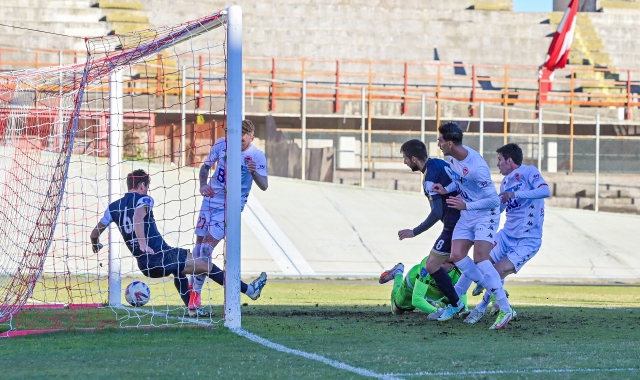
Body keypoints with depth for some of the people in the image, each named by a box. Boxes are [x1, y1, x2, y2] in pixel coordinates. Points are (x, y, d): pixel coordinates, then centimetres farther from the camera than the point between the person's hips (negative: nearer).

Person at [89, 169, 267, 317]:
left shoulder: (113, 207, 10)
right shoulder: (143, 199, -7)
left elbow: (94, 234, 12)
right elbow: (138, 216, -30)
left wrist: (96, 245, 34)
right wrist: (143, 244, -37)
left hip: (144, 265, 7)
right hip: (162, 257, -7)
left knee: (178, 267, 38)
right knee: (206, 265, 4)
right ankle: (249, 290, 9)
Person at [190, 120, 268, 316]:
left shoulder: (257, 155, -12)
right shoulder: (222, 144, -4)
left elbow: (264, 186, -15)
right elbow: (205, 166, 10)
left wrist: (254, 172, -34)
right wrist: (203, 185, -8)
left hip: (231, 206, -4)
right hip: (211, 199, 4)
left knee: (207, 246, -13)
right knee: (199, 244, 9)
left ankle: (196, 291, -4)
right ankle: (191, 284, 28)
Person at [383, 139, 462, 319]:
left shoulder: (430, 178, -20)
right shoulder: (440, 163, 7)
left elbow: (436, 213, -23)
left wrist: (414, 232, -15)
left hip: (453, 225, -10)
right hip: (464, 219, 10)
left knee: (432, 266, -4)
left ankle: (457, 306, 2)